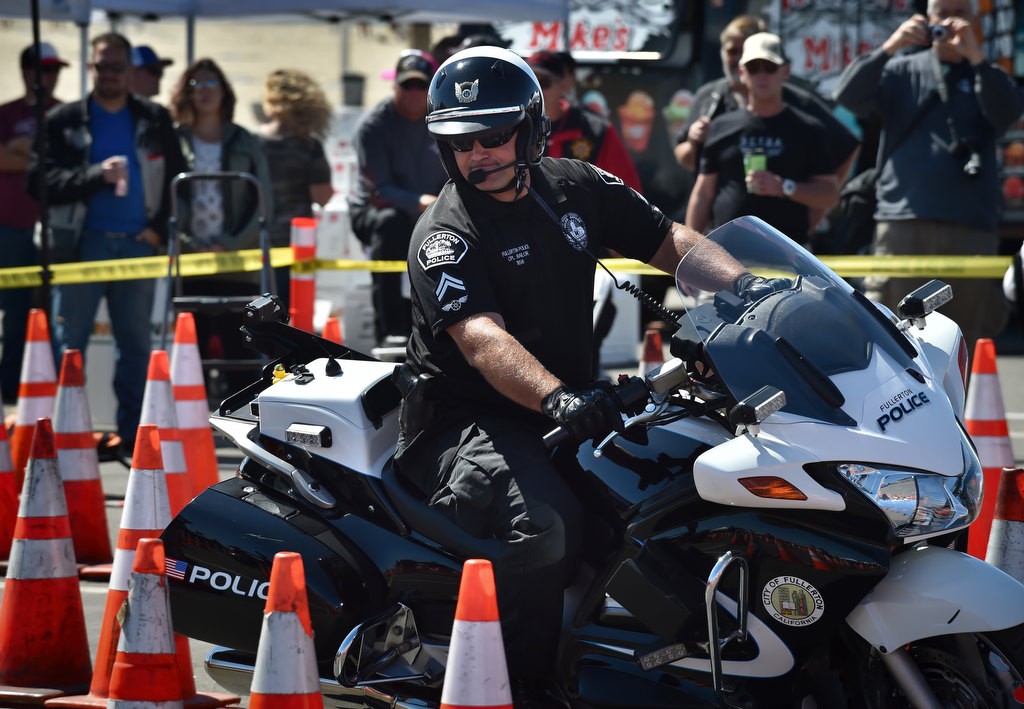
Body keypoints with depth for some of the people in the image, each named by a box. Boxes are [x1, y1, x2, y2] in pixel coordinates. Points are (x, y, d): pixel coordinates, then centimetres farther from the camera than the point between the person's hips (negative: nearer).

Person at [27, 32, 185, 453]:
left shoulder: (154, 122, 12)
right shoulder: (63, 122, 4)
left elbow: (176, 180, 13)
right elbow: (42, 180, -6)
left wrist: (160, 228, -1)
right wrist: (96, 174, -18)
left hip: (137, 244, 2)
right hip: (81, 243, -2)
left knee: (136, 344, 4)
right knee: (68, 342, -3)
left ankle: (133, 433, 8)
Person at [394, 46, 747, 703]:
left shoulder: (575, 187, 7)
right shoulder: (445, 234, -13)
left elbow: (669, 240, 9)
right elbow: (482, 338, -29)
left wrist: (746, 284, -11)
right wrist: (556, 397, -47)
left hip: (572, 401, 7)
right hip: (468, 422, -7)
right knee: (546, 518, -35)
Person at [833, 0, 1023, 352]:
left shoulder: (985, 77, 14)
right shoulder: (902, 72, 14)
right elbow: (848, 96, 0)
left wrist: (974, 56, -18)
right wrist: (889, 48, -13)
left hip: (970, 229, 1)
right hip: (903, 226, -1)